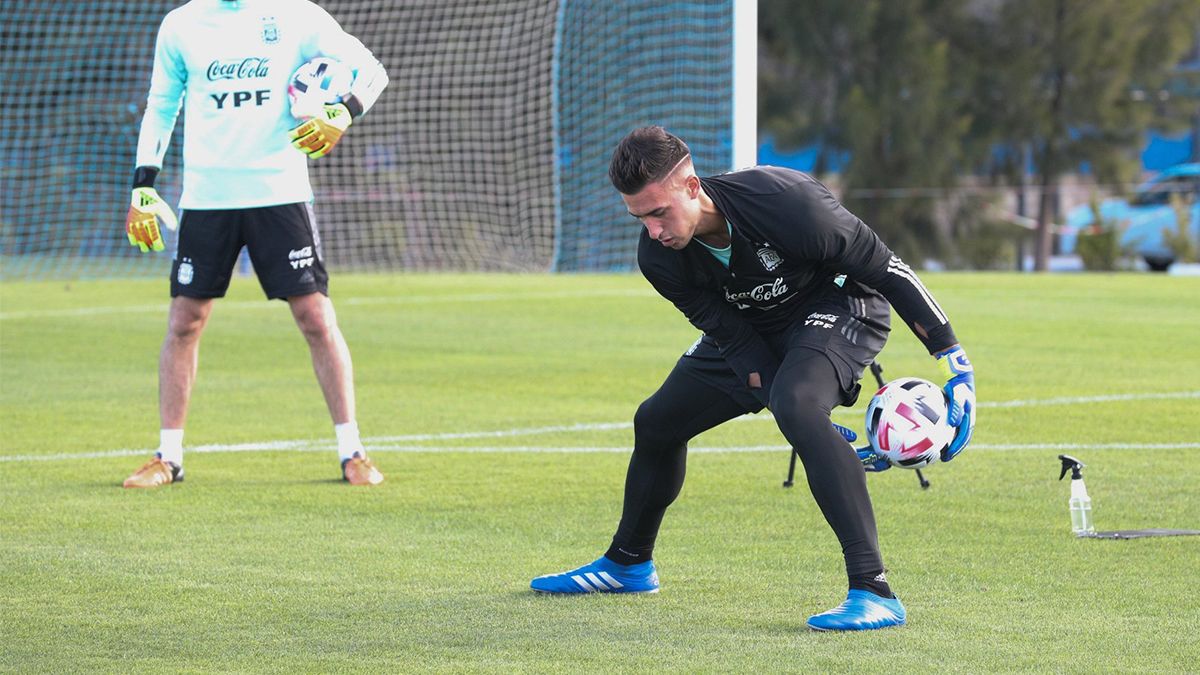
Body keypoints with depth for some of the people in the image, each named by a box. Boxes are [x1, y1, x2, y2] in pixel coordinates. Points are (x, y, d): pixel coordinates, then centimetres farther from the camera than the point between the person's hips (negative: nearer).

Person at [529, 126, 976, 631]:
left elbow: (885, 268, -24)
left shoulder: (784, 201, -36)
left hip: (840, 303, -7)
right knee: (656, 422, 11)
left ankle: (874, 592, -39)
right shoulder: (659, 258, -19)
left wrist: (954, 360, -20)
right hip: (753, 327, 7)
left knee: (795, 405, -35)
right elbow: (735, 340, -14)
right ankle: (628, 565, 39)